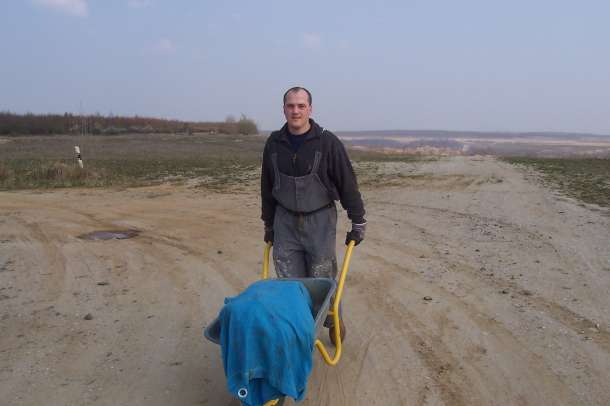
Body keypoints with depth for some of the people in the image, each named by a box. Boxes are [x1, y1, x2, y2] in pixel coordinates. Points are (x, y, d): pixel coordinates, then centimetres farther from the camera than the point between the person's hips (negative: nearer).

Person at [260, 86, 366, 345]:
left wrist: (358, 222, -4)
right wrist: (268, 223, 16)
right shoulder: (274, 143, 3)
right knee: (289, 280, 5)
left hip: (320, 220, -3)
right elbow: (267, 186, 13)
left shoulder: (327, 142, -9)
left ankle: (334, 321, 28)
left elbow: (348, 183, -5)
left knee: (322, 279, 3)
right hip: (285, 221, 3)